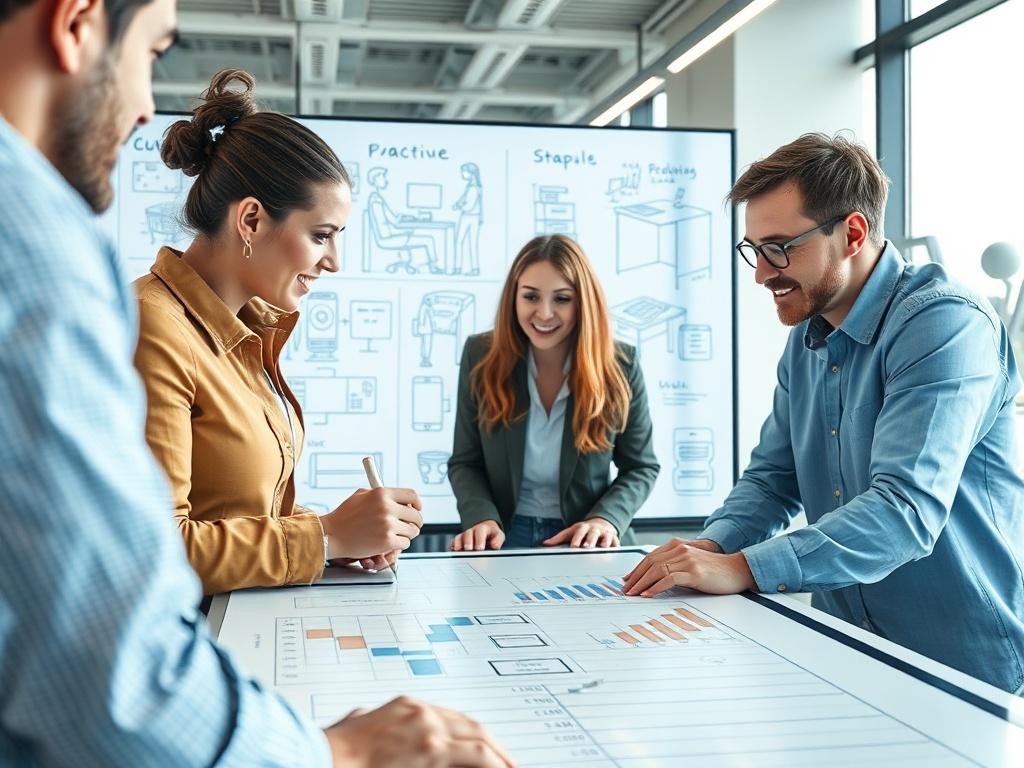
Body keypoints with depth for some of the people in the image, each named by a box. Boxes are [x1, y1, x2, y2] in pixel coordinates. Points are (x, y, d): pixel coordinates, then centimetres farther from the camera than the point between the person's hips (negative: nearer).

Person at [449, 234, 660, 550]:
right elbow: (465, 463, 3)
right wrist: (482, 518, -16)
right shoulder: (481, 356, -3)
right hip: (506, 538, 0)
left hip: (587, 542, 0)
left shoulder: (619, 365, -5)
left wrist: (606, 518, -15)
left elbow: (640, 467, 4)